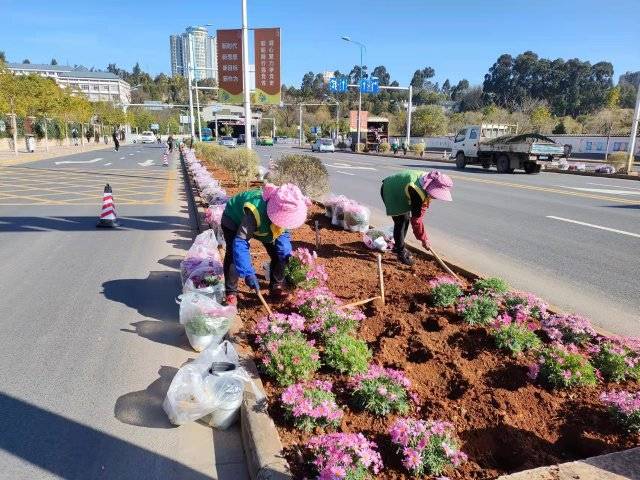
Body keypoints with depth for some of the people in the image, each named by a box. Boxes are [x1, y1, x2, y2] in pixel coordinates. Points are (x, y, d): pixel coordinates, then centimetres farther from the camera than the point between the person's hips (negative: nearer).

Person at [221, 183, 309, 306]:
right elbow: (240, 242, -46)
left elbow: (283, 233, -11)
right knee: (233, 255, -19)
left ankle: (277, 287, 15)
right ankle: (231, 293, -1)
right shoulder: (255, 213, -48)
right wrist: (248, 273, -50)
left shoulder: (284, 211, -28)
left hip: (263, 225, 5)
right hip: (234, 221, -5)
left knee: (279, 253, -3)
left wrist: (287, 256, -28)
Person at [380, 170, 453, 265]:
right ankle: (401, 253, 1)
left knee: (406, 219, 13)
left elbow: (424, 204, 1)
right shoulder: (417, 192, -40)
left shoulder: (429, 182, -16)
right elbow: (416, 218, -33)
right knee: (400, 222, -10)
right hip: (390, 192, -9)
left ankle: (398, 246, 30)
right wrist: (424, 239, -25)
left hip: (400, 190, 9)